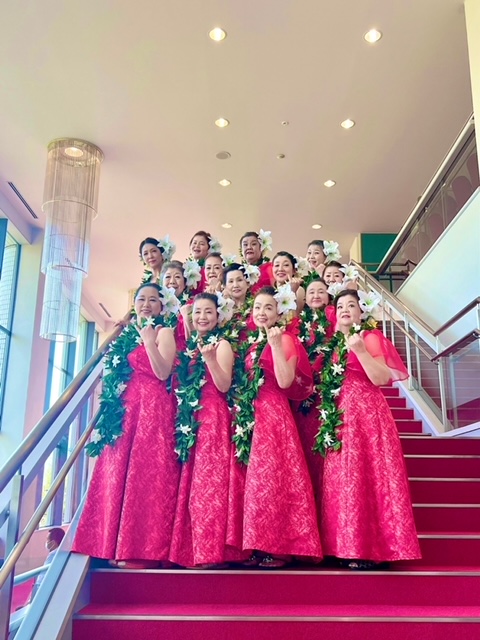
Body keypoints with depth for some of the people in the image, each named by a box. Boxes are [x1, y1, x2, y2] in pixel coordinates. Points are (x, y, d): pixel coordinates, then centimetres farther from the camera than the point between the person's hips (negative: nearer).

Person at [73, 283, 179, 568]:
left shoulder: (164, 332, 2)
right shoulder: (126, 335, 20)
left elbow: (163, 373, -13)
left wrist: (149, 341, -20)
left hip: (152, 411, -7)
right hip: (124, 410, 7)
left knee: (145, 474, -8)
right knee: (118, 474, 4)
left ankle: (143, 549, -3)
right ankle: (118, 546, 11)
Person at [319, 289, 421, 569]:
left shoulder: (370, 337, 1)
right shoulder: (334, 344, 18)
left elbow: (381, 379, -12)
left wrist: (360, 351, -19)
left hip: (367, 413, -6)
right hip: (339, 418, 7)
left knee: (369, 475, -8)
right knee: (344, 479, 4)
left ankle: (371, 547, -1)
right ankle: (354, 546, 9)